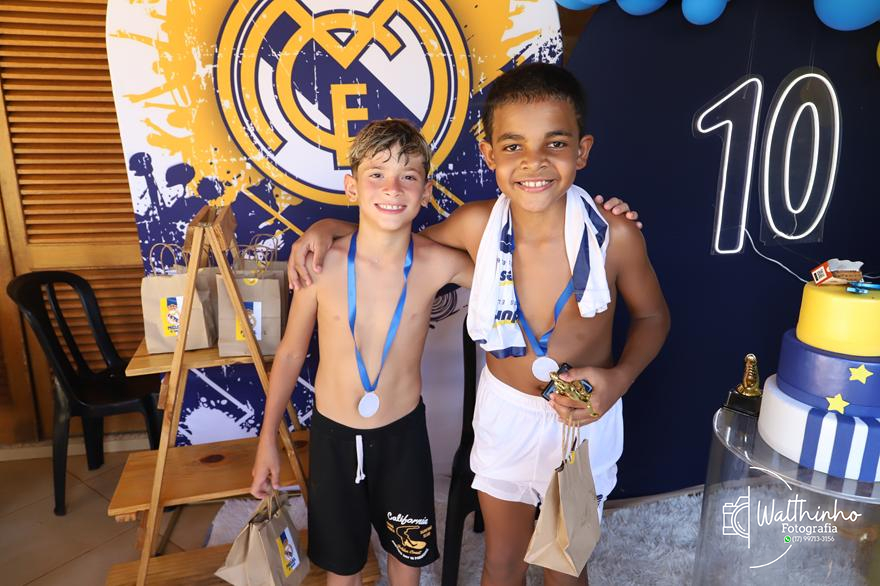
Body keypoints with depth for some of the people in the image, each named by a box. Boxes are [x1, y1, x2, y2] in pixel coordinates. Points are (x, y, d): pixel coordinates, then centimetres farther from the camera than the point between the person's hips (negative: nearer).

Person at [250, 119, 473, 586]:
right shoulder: (322, 263, -17)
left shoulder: (439, 264, -17)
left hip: (403, 433, 0)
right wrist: (268, 439, 4)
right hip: (332, 434, 0)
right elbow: (290, 354, -4)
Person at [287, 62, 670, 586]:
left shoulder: (616, 235, -22)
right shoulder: (477, 225, -18)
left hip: (585, 418, -1)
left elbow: (652, 316, -4)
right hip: (504, 411, 1)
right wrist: (330, 227, -11)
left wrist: (620, 377, -21)